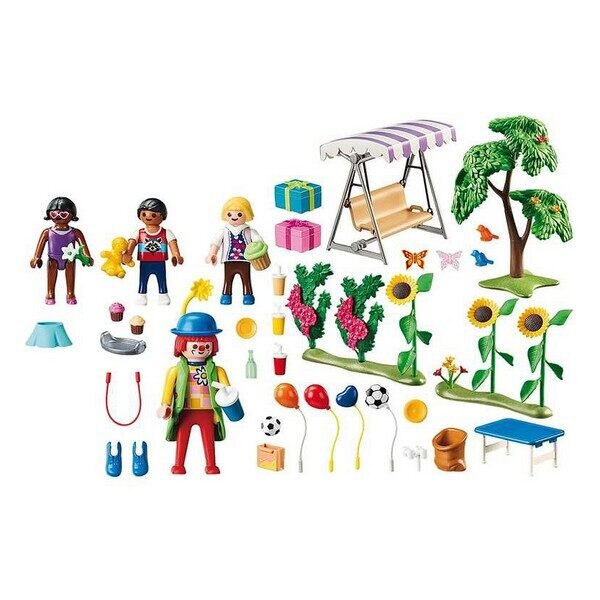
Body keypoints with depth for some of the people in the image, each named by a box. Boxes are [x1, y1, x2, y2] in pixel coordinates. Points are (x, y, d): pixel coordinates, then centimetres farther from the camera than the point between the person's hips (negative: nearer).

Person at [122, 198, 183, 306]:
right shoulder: (139, 233, -1)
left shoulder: (166, 233, -4)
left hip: (160, 264, -1)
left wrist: (176, 256, -29)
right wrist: (127, 254, -30)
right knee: (143, 282, 11)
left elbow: (173, 243, -13)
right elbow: (131, 243, -12)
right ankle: (141, 295, 23)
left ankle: (163, 295, 22)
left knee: (162, 281, 10)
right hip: (144, 264, 1)